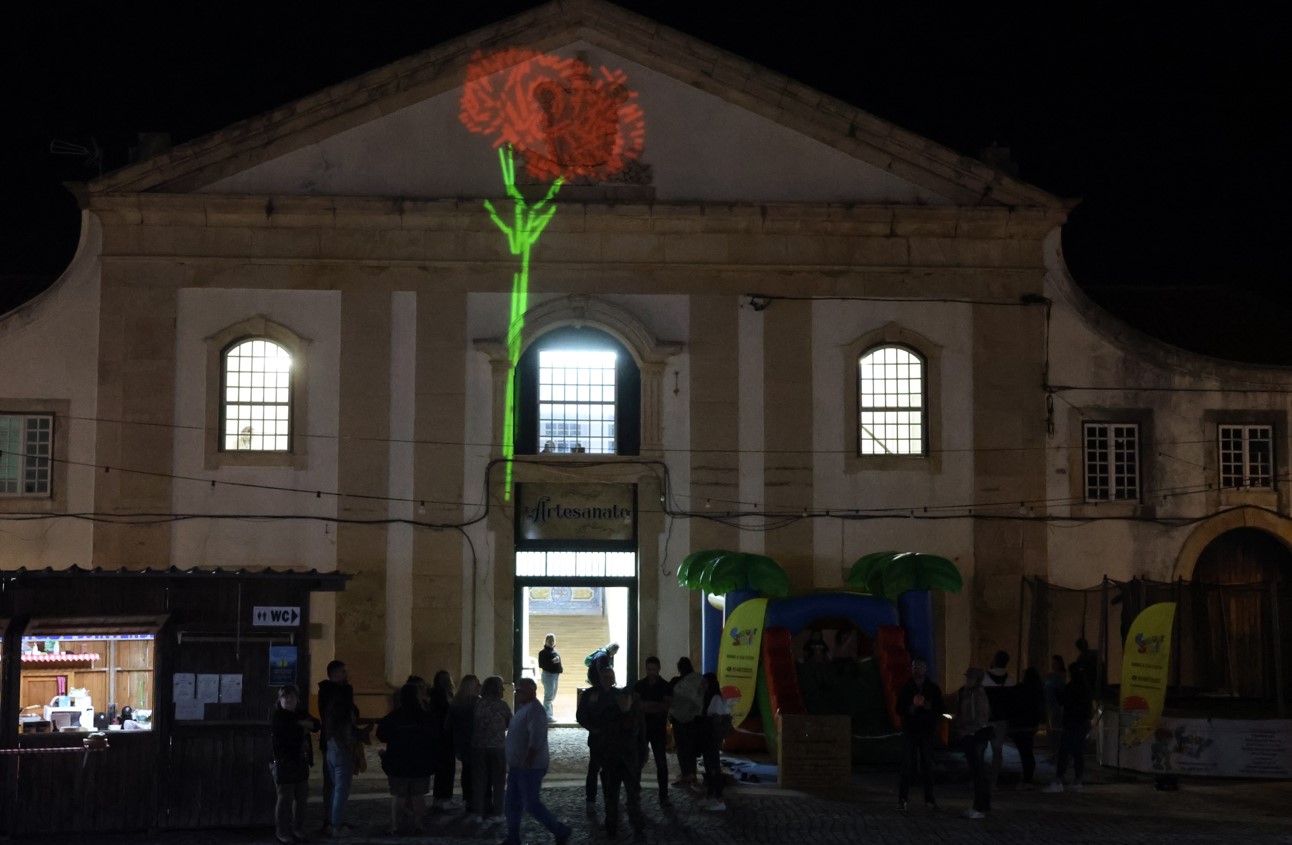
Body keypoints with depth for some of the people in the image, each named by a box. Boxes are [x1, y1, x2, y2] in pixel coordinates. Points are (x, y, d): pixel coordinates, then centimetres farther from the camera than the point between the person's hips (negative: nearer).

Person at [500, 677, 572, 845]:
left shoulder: (534, 710, -18)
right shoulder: (524, 708, 14)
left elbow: (536, 740, -27)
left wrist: (526, 763, -30)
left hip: (529, 767, -10)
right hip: (517, 766, 10)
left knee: (531, 805, -7)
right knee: (513, 803, 11)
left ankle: (561, 832, 3)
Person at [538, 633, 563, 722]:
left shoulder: (555, 651, 14)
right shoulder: (543, 652, -10)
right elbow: (541, 665, -17)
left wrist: (560, 668, 6)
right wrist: (551, 662, -27)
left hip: (556, 675, 9)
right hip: (548, 675, -9)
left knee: (552, 696, 16)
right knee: (549, 696, -7)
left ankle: (549, 713, 27)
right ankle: (548, 715, -5)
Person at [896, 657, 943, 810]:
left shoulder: (933, 689, 6)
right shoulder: (905, 689, 5)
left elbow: (939, 711, 6)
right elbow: (899, 709, 6)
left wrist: (930, 707, -13)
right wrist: (909, 709, -14)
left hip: (927, 730, 1)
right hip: (909, 730, -1)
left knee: (927, 766, 2)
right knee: (907, 765, -6)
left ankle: (929, 799, 7)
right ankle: (902, 799, -6)